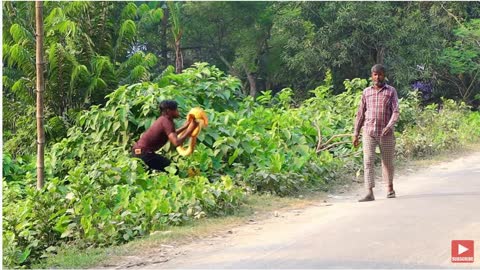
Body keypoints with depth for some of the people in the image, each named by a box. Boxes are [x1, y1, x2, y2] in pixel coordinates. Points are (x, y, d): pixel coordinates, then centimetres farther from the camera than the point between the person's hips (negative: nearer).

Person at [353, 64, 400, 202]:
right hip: (369, 133, 1)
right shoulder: (366, 92, 9)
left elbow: (396, 112, -7)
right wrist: (355, 134, 9)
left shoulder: (391, 91, 2)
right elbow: (360, 114, 13)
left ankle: (390, 188, 31)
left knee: (387, 162, 10)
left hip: (385, 133, -1)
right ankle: (369, 193, -13)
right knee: (368, 162, -10)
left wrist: (389, 126, -24)